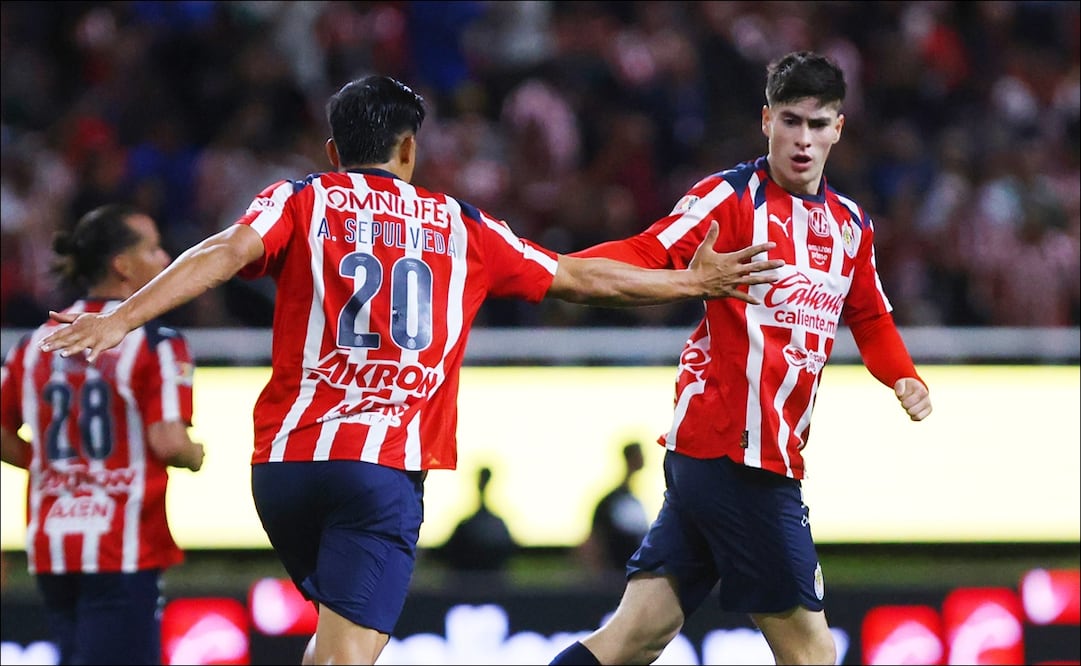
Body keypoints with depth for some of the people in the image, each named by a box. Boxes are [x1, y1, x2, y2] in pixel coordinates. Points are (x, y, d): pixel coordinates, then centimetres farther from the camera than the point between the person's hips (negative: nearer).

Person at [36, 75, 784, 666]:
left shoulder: (300, 200, 10)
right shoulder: (461, 226, 14)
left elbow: (226, 253, -9)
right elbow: (580, 280, 22)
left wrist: (120, 319, -19)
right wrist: (695, 283, 34)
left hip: (284, 459, 3)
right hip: (384, 467, -3)